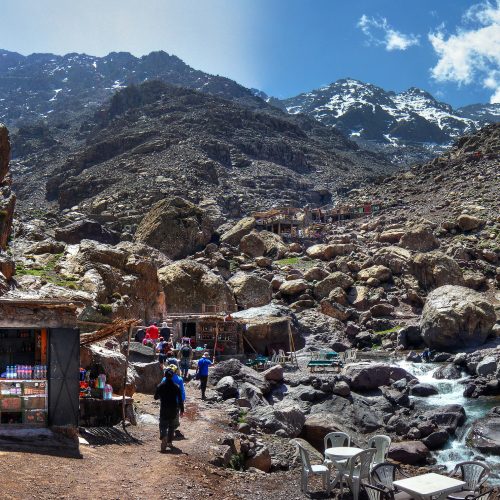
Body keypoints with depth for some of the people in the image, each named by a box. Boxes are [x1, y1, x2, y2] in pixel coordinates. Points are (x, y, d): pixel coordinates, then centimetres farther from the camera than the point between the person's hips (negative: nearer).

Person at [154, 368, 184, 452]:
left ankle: (164, 441, -24)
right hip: (174, 410, 1)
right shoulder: (176, 386, -6)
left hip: (164, 410, -1)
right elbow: (180, 399, -5)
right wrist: (181, 410, 2)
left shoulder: (160, 386, -6)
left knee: (163, 426, 1)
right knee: (171, 426, 17)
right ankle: (169, 442, 24)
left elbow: (156, 397, 3)